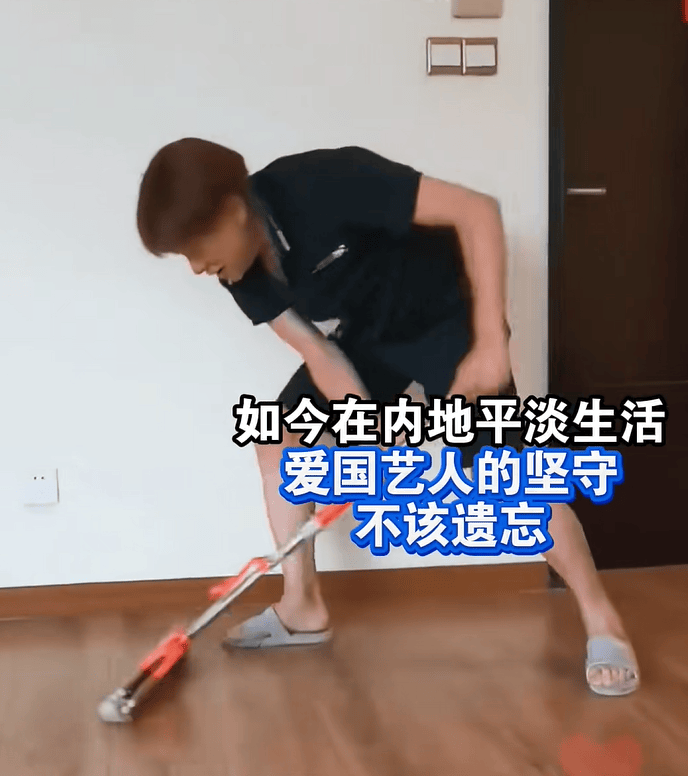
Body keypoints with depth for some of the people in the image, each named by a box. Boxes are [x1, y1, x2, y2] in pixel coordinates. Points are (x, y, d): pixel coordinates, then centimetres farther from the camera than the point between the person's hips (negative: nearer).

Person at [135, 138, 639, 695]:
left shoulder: (325, 183, -36)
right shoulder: (241, 270, -14)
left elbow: (477, 210, -35)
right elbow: (319, 355, -13)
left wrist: (490, 342, -37)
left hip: (444, 317, -7)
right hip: (363, 337, 7)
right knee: (277, 439, 1)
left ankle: (603, 623, -4)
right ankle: (303, 607, 12)